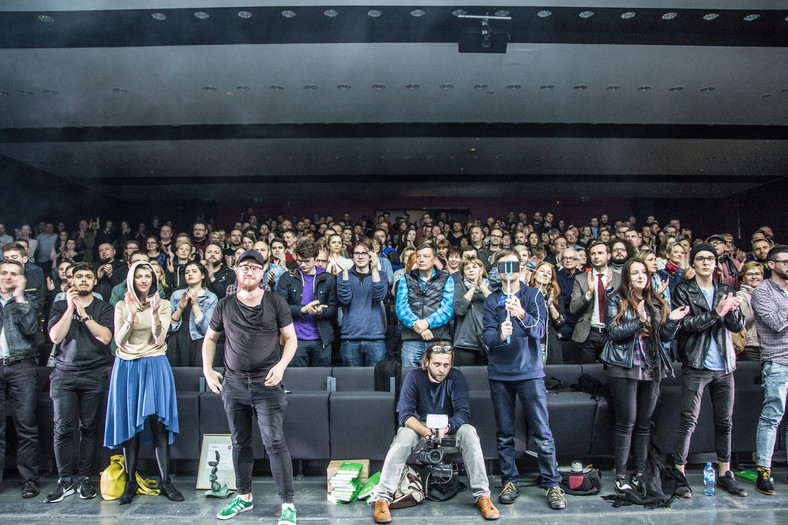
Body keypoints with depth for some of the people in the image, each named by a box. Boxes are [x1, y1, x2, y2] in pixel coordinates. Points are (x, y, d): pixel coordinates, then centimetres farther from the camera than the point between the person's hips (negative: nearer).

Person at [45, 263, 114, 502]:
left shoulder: (104, 308, 9)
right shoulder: (60, 306, 12)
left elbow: (105, 337, -6)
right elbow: (55, 337, -2)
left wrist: (83, 313, -8)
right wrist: (71, 308, -6)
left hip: (94, 374, -1)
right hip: (64, 374, 1)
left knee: (89, 427, 0)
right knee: (63, 427, -4)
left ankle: (84, 478, 10)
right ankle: (65, 480, 7)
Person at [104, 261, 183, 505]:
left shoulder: (163, 304, 4)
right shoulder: (122, 306, 8)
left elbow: (159, 340, -6)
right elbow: (119, 341, -3)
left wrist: (154, 314, -20)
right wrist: (131, 315, -16)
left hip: (154, 366, -1)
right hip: (127, 367, 2)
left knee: (158, 422, -6)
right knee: (129, 423, 2)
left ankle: (165, 481, 1)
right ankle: (131, 482, 13)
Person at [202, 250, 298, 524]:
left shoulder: (276, 302, -3)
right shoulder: (225, 305, 5)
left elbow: (291, 338, -1)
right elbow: (210, 338, 16)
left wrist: (281, 364, -17)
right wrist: (207, 369, 5)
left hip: (266, 381, -3)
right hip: (233, 382, 4)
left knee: (274, 442, -8)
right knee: (240, 442, 14)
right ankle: (244, 496, 31)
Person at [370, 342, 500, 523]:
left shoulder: (456, 377, -10)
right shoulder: (414, 377, -12)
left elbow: (463, 413, -16)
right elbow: (405, 415, -19)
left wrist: (446, 428, -38)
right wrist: (425, 431, -39)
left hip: (450, 429, 1)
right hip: (419, 427, -1)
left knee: (468, 432, -30)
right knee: (404, 436, -33)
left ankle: (482, 496, -26)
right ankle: (381, 498, -33)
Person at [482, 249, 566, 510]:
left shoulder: (533, 296, 1)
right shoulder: (491, 300, 5)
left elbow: (539, 330, -13)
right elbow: (487, 335, -5)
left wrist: (522, 315, -32)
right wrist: (500, 335, -27)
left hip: (529, 371, -2)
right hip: (499, 373, 2)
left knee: (542, 433, 0)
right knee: (504, 434, 9)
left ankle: (552, 484, 12)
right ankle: (510, 481, 22)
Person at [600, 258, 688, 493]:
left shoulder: (656, 302, 14)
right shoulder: (616, 300, 1)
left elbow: (665, 336, 13)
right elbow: (613, 332, -10)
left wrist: (672, 320, -6)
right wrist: (639, 321, -20)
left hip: (651, 368, 5)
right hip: (624, 367, -4)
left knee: (644, 423, 8)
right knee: (626, 422, -4)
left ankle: (641, 472, 18)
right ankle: (621, 474, 6)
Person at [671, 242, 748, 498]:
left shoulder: (725, 291, 12)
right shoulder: (683, 290, 0)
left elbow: (739, 325, 2)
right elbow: (685, 323, -13)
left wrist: (731, 311, -19)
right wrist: (715, 313, -23)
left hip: (724, 366, 5)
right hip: (696, 365, -4)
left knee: (725, 422, 11)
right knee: (688, 422, -4)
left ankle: (725, 474, 23)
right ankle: (679, 474, 2)